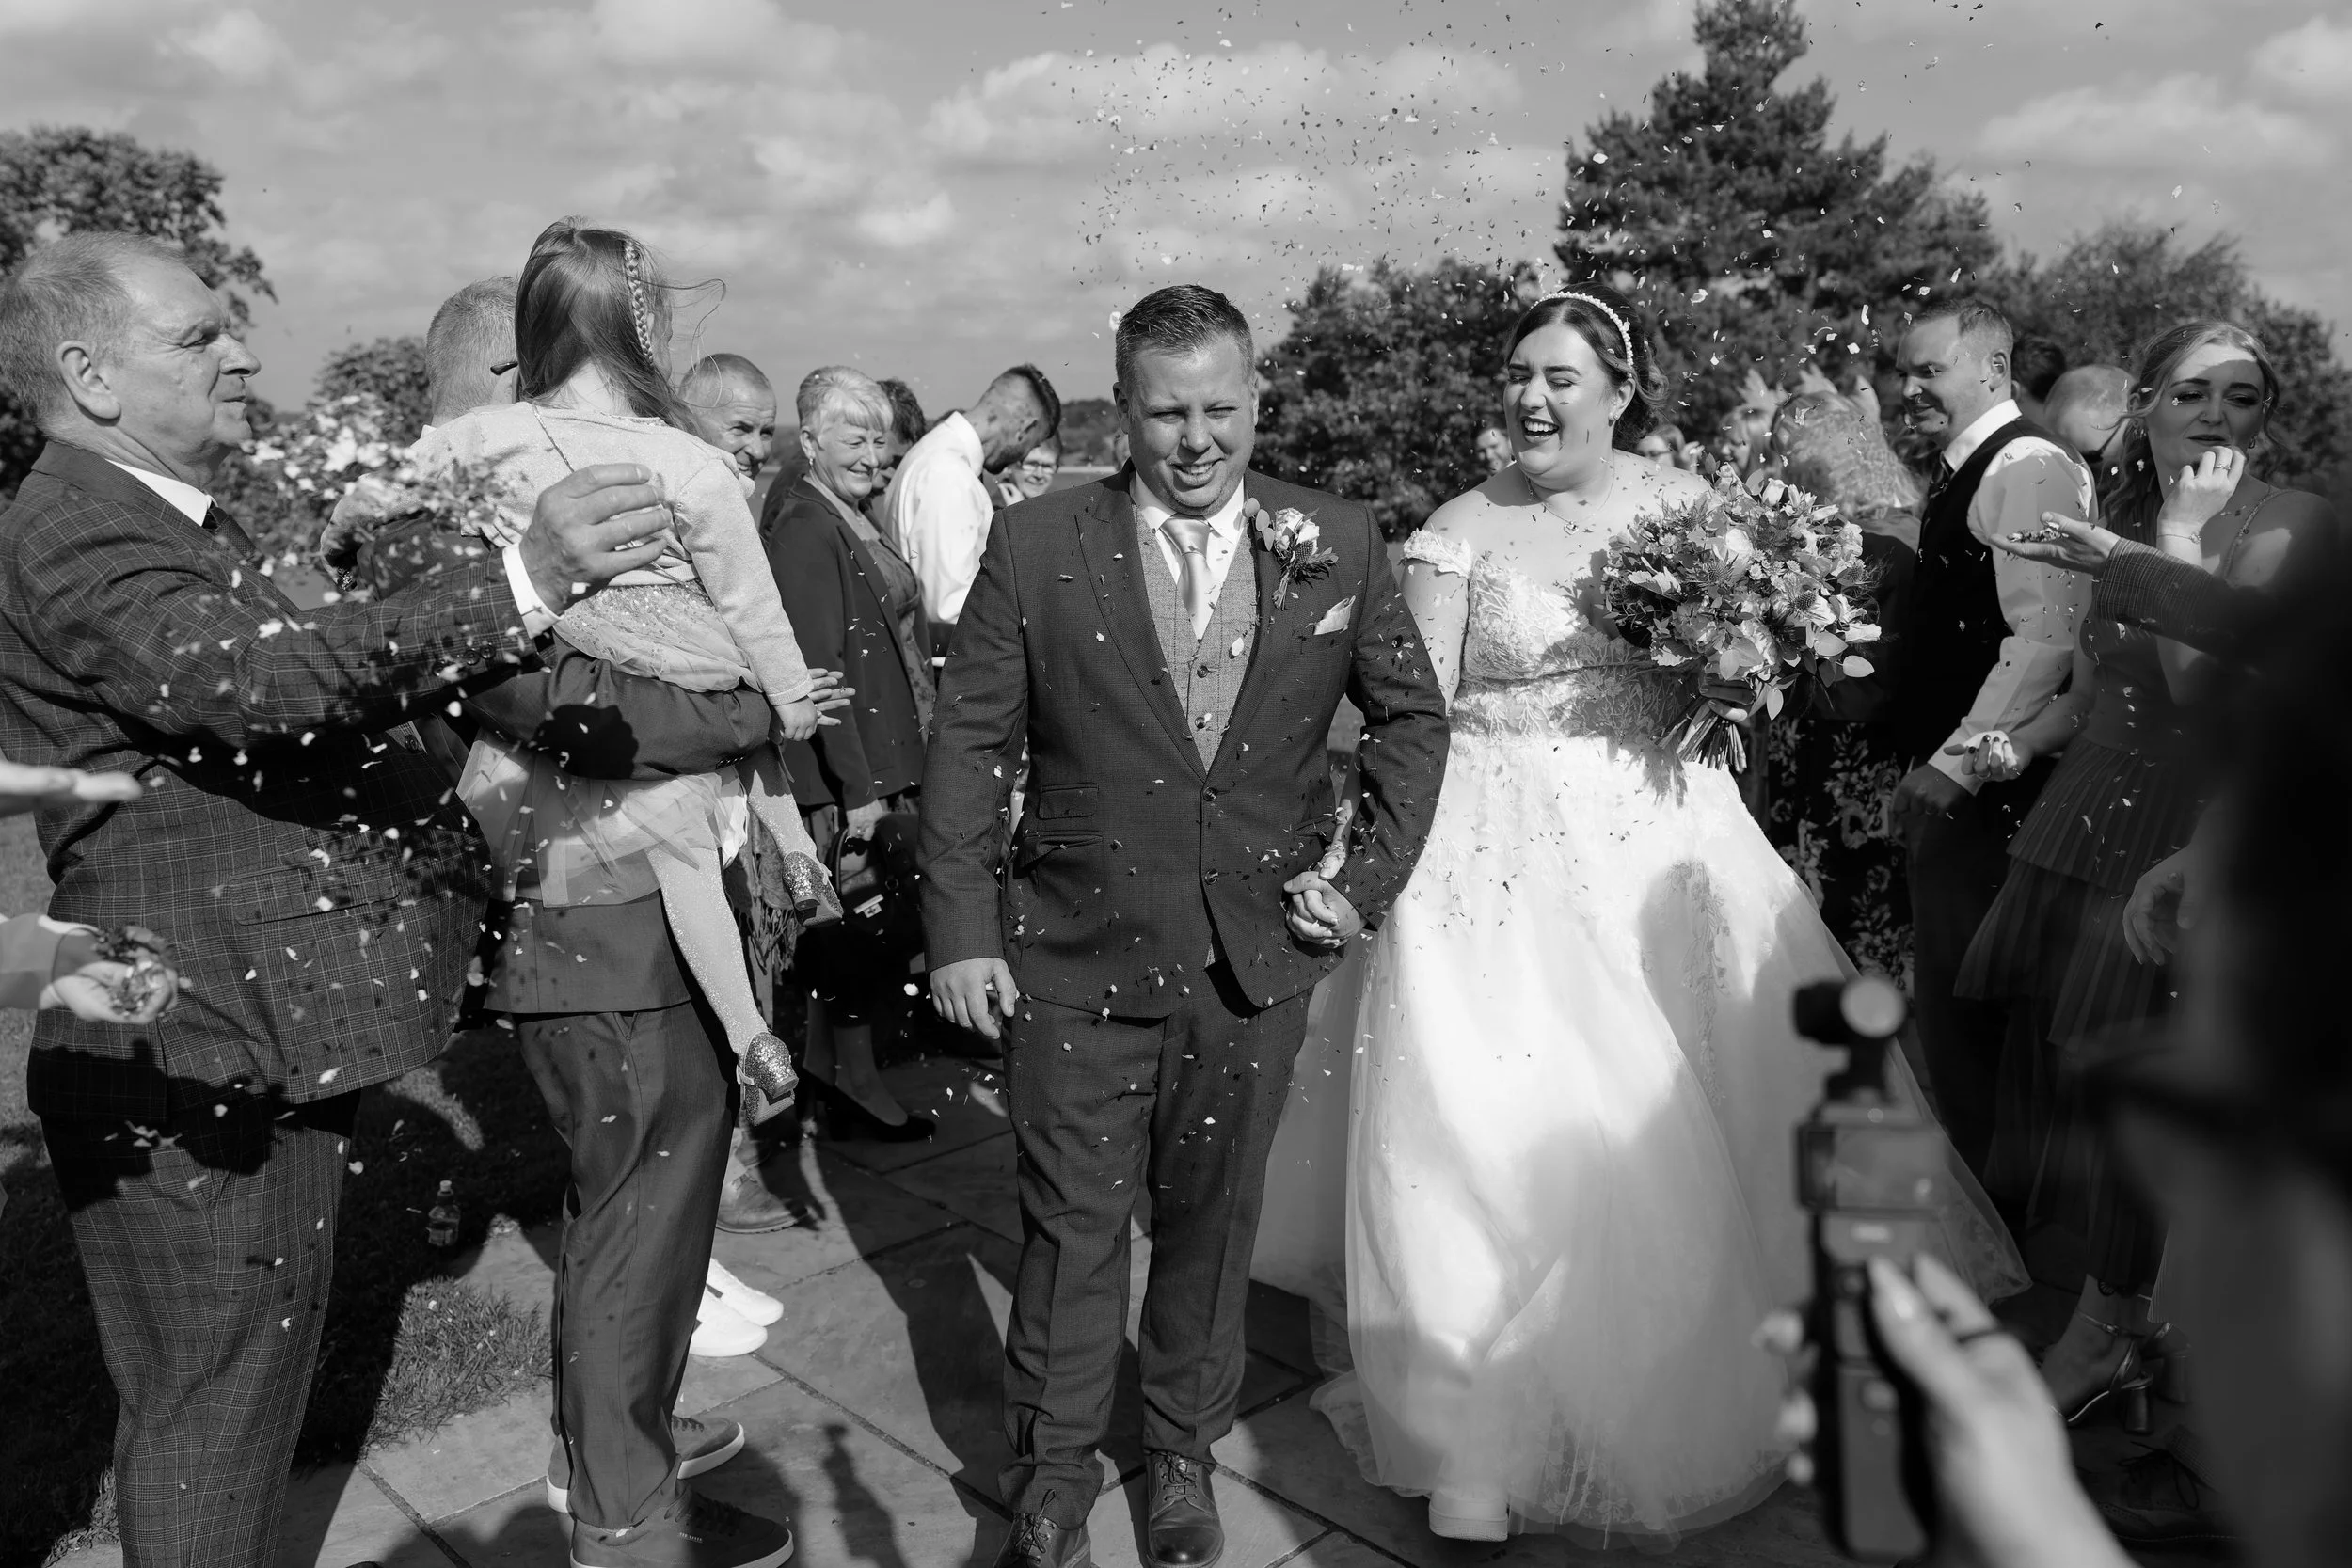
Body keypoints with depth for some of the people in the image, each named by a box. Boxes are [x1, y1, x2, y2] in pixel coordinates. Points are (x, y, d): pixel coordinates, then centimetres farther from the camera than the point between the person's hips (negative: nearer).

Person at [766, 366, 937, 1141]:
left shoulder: (854, 523, 13)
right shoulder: (805, 531, -16)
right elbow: (819, 669, -21)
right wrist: (858, 788, -22)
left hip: (879, 766, 9)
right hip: (847, 776, -9)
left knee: (842, 936, 17)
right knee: (869, 935, 1)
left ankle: (826, 1064, 30)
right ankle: (853, 1082, 16)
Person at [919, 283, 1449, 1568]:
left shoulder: (1339, 544, -1)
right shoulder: (1034, 548, -5)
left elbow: (1411, 715, 10)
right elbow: (969, 745, -3)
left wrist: (1370, 878, 2)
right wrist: (959, 932, -6)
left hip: (1258, 961, 2)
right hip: (1074, 962, -1)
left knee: (1213, 1223, 16)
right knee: (1070, 1227, 9)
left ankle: (1183, 1458, 39)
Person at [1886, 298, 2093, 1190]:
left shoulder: (2028, 467, -12)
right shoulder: (1961, 476, 18)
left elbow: (2047, 633, -22)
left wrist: (1955, 763, -21)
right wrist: (1921, 763, 14)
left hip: (1988, 788, -10)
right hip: (1946, 787, 10)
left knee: (1967, 1010, -3)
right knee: (1946, 1006, 15)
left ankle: (1997, 1211, 10)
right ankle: (1985, 1189, 27)